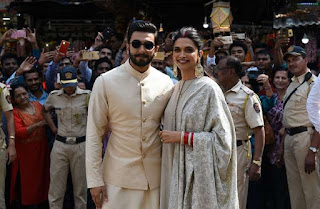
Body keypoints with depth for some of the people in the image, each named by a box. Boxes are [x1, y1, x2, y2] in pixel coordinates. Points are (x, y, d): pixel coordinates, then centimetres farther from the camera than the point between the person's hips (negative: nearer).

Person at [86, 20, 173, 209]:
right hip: (118, 178, -2)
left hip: (155, 177, 3)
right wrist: (95, 180, -7)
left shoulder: (166, 83, 0)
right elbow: (94, 134, -6)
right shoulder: (105, 82, -8)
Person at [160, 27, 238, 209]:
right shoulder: (177, 88, 10)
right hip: (177, 172, 7)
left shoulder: (208, 88, -12)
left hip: (200, 173, -6)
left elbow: (222, 138, -15)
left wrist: (182, 137, -17)